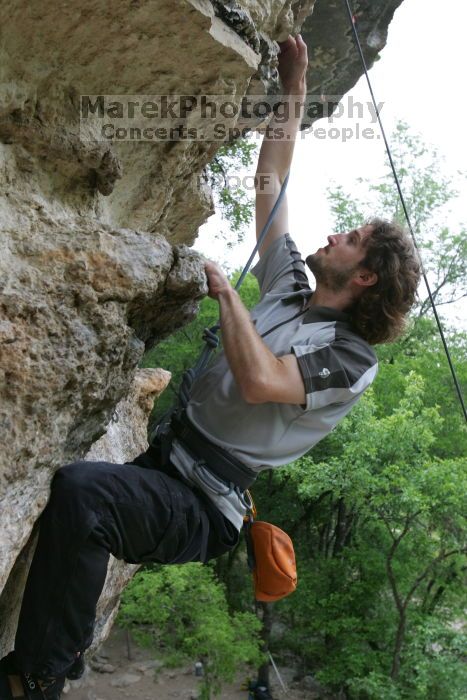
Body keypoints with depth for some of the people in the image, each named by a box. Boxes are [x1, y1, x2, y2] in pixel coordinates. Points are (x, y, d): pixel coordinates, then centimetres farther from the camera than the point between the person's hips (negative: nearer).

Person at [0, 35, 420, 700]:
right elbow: (270, 182, 19)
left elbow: (259, 380, -25)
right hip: (165, 458, 9)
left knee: (80, 489, -34)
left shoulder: (352, 357, -7)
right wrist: (294, 91, 21)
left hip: (204, 508, -9)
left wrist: (227, 294, -12)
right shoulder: (290, 292, 15)